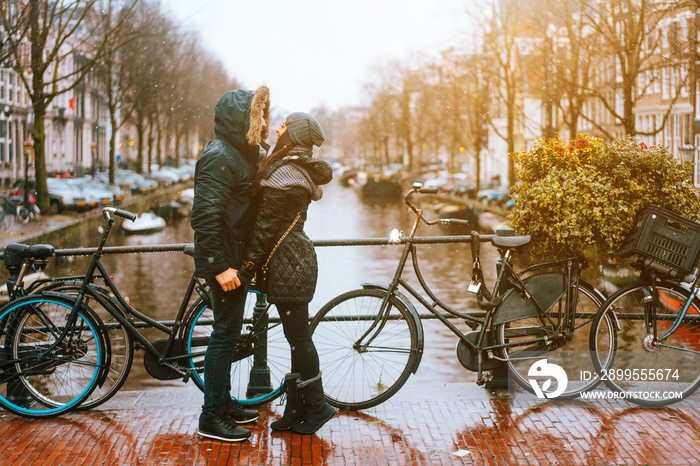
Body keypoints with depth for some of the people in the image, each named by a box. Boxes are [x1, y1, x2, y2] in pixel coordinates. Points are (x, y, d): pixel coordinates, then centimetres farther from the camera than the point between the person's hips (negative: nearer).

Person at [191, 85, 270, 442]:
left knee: (229, 332, 17)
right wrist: (219, 265, -27)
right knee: (225, 333, -4)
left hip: (235, 257, 10)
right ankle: (212, 417, 5)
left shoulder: (242, 153, 14)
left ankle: (224, 402, 30)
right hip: (223, 260, -10)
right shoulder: (219, 156, -19)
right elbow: (205, 215, -26)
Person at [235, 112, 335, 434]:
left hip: (289, 265, -10)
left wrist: (247, 269, -10)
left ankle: (316, 407, 7)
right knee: (297, 337, 13)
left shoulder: (281, 178, -17)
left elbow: (266, 228, -15)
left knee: (298, 338, -2)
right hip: (296, 261, 10)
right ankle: (297, 408, 20)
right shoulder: (301, 170, 9)